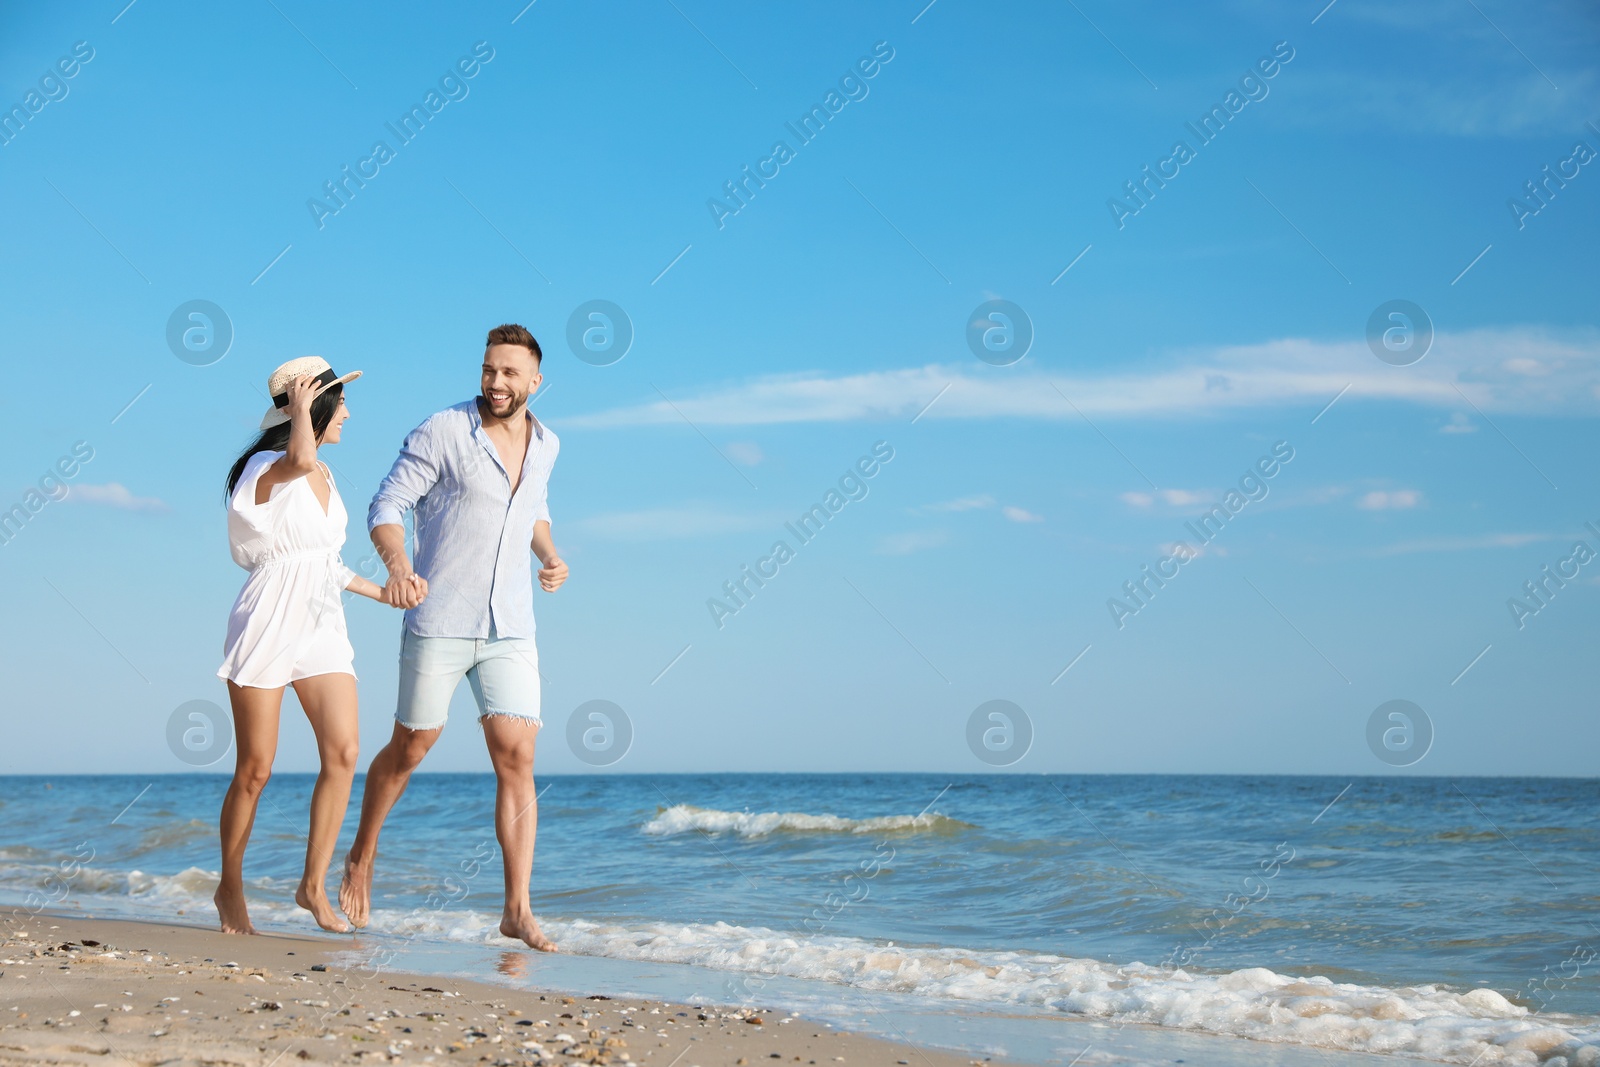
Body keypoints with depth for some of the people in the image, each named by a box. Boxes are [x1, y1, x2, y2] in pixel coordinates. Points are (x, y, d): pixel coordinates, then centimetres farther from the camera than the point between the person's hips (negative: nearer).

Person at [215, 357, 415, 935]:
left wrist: (381, 592, 27)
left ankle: (313, 885, 1)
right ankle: (230, 888, 18)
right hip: (267, 625, -7)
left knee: (342, 752, -9)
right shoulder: (267, 470, -11)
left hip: (322, 627, 7)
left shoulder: (324, 477, 15)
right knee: (254, 769, 1)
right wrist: (303, 404, -22)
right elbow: (301, 459, -37)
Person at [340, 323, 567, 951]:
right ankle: (361, 859, 35)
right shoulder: (443, 432, -8)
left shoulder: (545, 445, 9)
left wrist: (550, 556, 8)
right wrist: (397, 565, -29)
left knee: (517, 760, -7)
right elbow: (387, 506, -9)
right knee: (409, 749, 10)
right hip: (438, 624, -3)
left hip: (510, 629, 3)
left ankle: (517, 911, -6)